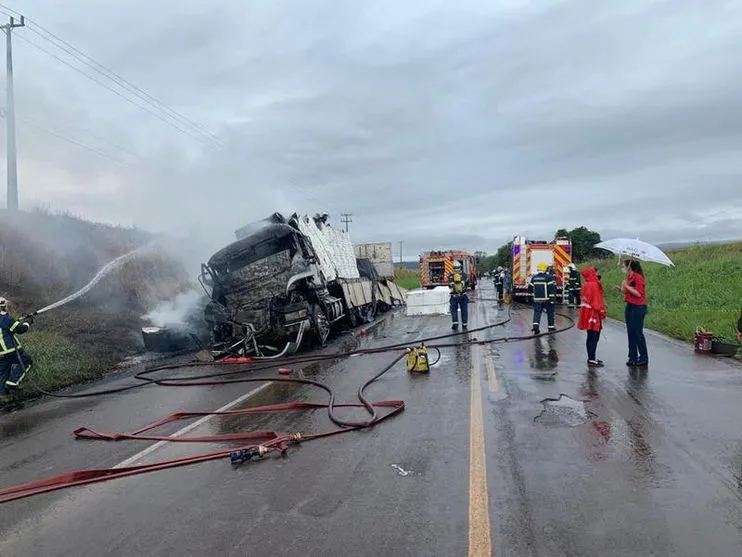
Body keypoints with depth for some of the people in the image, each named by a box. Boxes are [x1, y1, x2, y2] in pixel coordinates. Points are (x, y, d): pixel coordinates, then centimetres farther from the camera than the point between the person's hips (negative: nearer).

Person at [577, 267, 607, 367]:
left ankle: (591, 358, 22)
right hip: (593, 313, -10)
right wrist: (601, 311, -10)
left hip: (588, 313, 10)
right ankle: (592, 360, -6)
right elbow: (596, 300, -17)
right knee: (594, 337, -7)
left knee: (591, 337, 15)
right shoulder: (593, 285, -15)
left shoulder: (586, 284, 13)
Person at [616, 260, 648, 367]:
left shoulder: (638, 277, -13)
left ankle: (644, 358, 6)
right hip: (630, 307, 9)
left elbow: (638, 293, -20)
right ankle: (633, 357, 16)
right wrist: (621, 289, 4)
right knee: (631, 333, 10)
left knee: (638, 333, -4)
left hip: (638, 308, -9)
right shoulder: (629, 278, 13)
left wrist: (627, 286, -17)